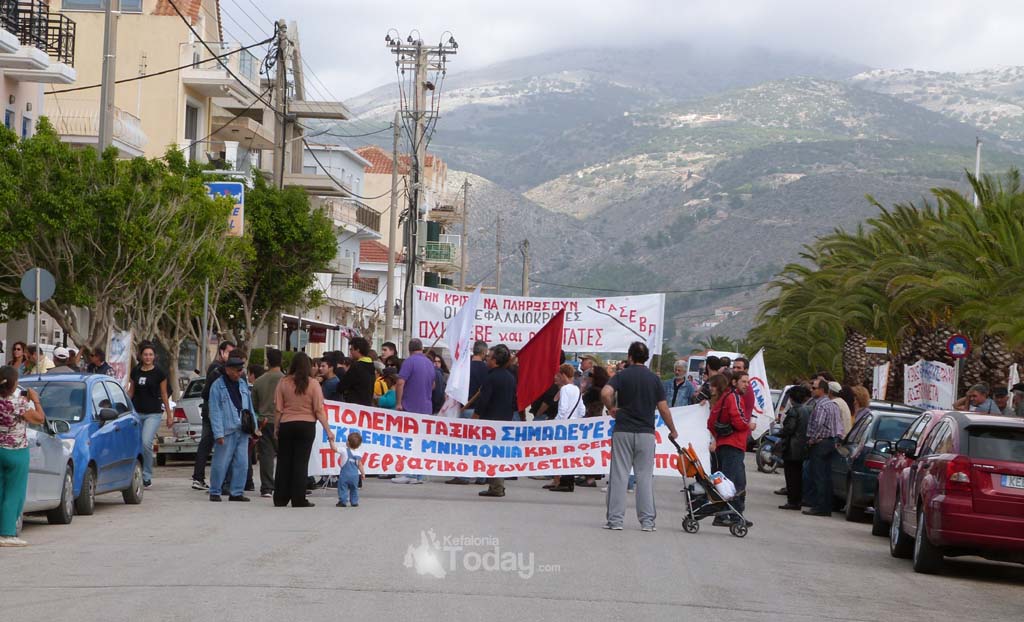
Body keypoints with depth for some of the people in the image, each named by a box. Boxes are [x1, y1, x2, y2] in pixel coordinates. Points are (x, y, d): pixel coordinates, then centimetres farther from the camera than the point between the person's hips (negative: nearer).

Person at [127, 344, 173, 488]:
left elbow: (164, 395, 5)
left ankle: (147, 476, -5)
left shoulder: (159, 373, -1)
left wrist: (169, 415, 6)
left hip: (153, 413, -4)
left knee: (146, 443, -17)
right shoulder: (135, 371, 8)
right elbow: (131, 392, 17)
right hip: (136, 412, 4)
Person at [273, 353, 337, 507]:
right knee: (301, 462, 2)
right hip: (306, 425, -1)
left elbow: (278, 409, -1)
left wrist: (276, 427, 10)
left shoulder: (283, 382, -3)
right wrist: (328, 431, -3)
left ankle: (280, 499, 12)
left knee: (284, 462, 8)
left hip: (286, 425, 1)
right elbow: (319, 411, -7)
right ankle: (298, 500, 1)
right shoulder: (313, 384, -6)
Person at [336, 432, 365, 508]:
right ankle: (354, 502, 17)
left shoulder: (345, 451, -13)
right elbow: (359, 465, 3)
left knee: (343, 488, 4)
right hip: (355, 475, 4)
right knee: (354, 489, 17)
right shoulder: (358, 453, -1)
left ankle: (343, 501, -1)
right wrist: (363, 473, 12)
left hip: (345, 474, -4)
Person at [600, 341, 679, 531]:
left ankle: (614, 519, 1)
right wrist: (673, 430, 15)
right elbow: (663, 409, 2)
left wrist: (611, 408, -1)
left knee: (619, 475, 2)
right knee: (645, 476, 4)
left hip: (623, 431, -1)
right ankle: (647, 520, 3)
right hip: (646, 432, 1)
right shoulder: (654, 379, 5)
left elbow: (606, 393, -20)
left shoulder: (622, 375, -1)